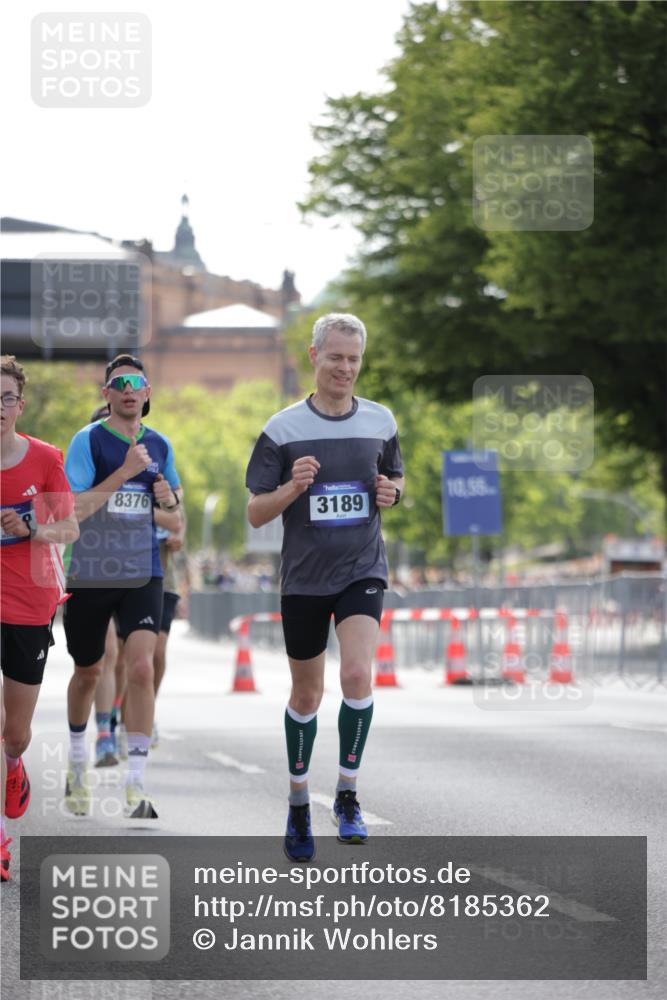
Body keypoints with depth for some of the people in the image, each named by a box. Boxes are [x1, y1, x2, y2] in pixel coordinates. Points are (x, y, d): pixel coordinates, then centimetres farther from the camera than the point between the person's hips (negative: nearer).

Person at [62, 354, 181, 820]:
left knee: (142, 667, -16)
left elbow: (175, 508, 21)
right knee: (88, 673, 14)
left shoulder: (159, 445, 6)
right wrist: (124, 473, -23)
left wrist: (170, 498, -3)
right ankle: (77, 764, 39)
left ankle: (137, 786, -15)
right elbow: (72, 510, -17)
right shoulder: (88, 440, -7)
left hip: (142, 575, 2)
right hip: (90, 575, -2)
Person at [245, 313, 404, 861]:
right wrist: (293, 487, -21)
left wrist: (391, 492, -4)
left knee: (357, 675, -20)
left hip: (363, 570, 0)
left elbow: (396, 477, 19)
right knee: (306, 694, 9)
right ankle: (299, 801, 28)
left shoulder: (380, 421, 3)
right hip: (304, 575, 0)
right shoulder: (283, 428, -5)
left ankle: (347, 795, -7)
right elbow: (255, 512, -2)